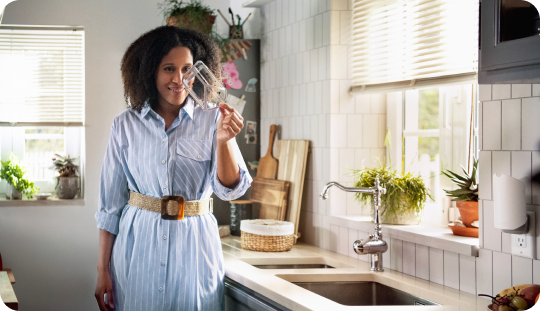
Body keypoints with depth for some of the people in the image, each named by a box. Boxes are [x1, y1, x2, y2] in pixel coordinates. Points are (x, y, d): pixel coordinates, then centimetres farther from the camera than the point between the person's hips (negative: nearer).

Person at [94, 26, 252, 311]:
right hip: (138, 246, 1)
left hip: (193, 247, 0)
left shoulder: (211, 121, -2)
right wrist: (102, 270, 2)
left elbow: (230, 190, -9)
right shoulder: (126, 125, 1)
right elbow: (110, 204, 4)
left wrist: (223, 141, -26)